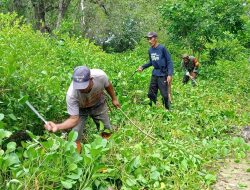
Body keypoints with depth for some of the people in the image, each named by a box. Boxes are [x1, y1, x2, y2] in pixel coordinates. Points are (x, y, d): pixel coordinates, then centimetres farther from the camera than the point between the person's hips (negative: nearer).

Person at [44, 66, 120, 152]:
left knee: (107, 132, 8)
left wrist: (114, 99, 5)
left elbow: (108, 85, -12)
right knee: (75, 137, -9)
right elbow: (74, 119, -35)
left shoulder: (100, 75, -38)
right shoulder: (71, 95, -43)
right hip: (80, 109, -2)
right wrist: (57, 126, -53)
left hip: (98, 105, 2)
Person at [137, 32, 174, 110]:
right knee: (151, 94, 10)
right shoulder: (150, 50, 6)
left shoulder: (162, 48, -12)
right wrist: (142, 67, 6)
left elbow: (169, 62, -10)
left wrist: (170, 75, -19)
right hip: (154, 75, 6)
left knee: (165, 95, -5)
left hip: (163, 75, -6)